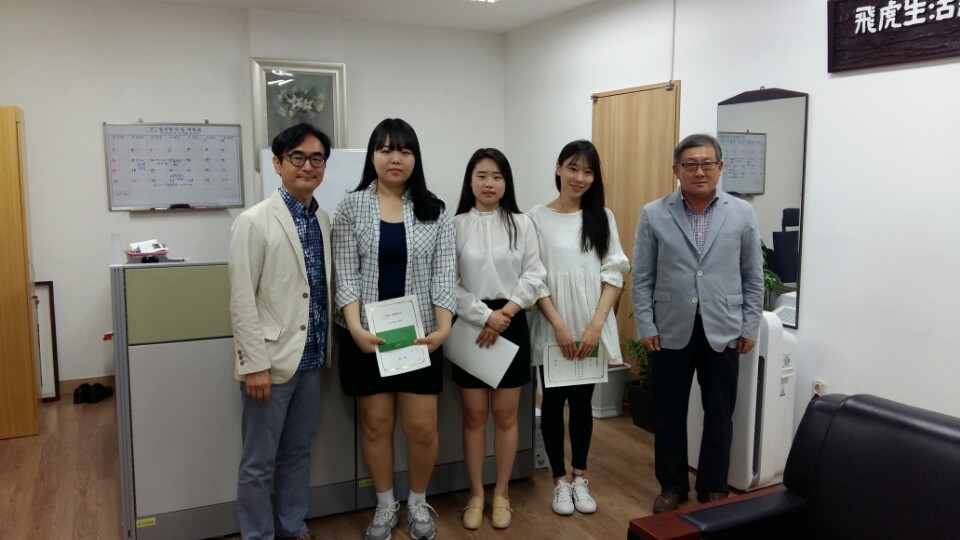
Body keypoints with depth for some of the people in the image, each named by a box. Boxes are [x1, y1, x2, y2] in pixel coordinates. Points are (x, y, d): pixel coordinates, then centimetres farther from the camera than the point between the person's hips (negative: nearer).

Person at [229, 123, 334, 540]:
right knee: (259, 463, 7)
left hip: (310, 359, 6)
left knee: (298, 453, 18)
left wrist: (326, 348, 10)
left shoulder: (324, 220, 7)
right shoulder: (254, 221, -11)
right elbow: (242, 301, -13)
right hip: (271, 361, -6)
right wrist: (255, 364, -16)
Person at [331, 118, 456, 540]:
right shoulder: (352, 207, 0)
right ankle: (385, 504, 32)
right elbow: (346, 275, -6)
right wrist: (355, 328, -20)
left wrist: (444, 327, -16)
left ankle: (418, 502, 30)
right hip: (367, 335, 0)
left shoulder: (434, 211, 3)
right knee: (375, 423, 11)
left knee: (422, 427, 4)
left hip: (418, 334, 1)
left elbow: (444, 274, -2)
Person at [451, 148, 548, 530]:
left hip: (512, 325, 1)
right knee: (474, 416, 8)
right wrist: (484, 315, -15)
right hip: (471, 326, -1)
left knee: (506, 416, 9)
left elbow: (534, 275, -2)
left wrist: (507, 312, -14)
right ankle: (476, 494, 24)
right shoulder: (455, 225, -2)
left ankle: (501, 494, 25)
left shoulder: (522, 224, 3)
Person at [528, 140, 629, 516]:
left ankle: (579, 478, 29)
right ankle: (560, 481, 25)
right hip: (552, 330, -2)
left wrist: (596, 325, -10)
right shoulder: (537, 218, -4)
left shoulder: (603, 217, 4)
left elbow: (614, 276, 0)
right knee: (554, 403, 9)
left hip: (592, 330, 2)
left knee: (582, 402, 13)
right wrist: (559, 325, -14)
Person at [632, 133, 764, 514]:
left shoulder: (742, 213, 1)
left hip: (723, 331, 1)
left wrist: (750, 327, 3)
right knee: (669, 413, 10)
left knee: (719, 415, 11)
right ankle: (672, 485, 27)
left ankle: (713, 488, 28)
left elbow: (753, 277, 5)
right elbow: (642, 277, -1)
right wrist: (645, 326, -5)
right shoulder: (653, 215, -2)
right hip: (671, 331, 0)